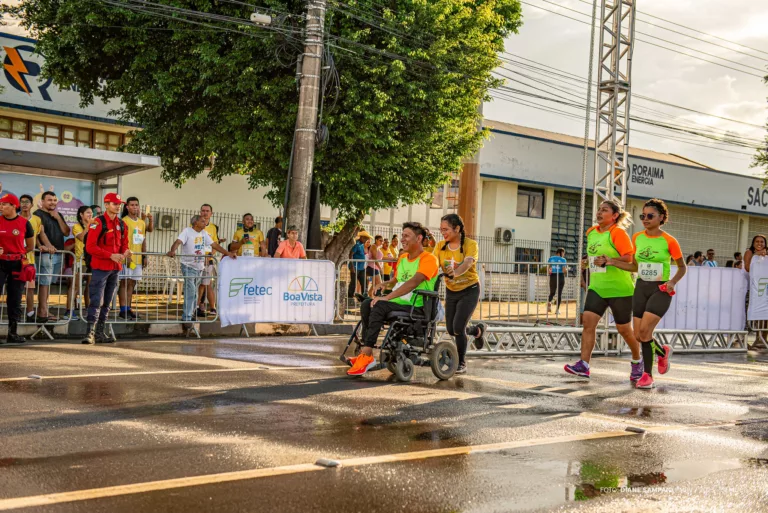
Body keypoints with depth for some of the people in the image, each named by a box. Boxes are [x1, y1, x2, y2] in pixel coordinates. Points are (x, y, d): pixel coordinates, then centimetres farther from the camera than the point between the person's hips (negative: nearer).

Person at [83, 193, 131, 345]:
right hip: (100, 267, -7)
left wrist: (125, 252, -4)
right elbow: (90, 247, -15)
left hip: (115, 268, 7)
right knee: (96, 301, -11)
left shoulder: (121, 224, 11)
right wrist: (111, 255, -20)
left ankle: (100, 333, 18)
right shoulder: (98, 223, -9)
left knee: (107, 302, 11)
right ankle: (90, 332, -10)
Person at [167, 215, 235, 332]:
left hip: (200, 267, 7)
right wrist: (172, 251, -44)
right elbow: (178, 241, -24)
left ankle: (188, 315, 24)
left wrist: (228, 253, 8)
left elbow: (214, 245, 14)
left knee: (193, 293, 13)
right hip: (188, 266, -7)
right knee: (190, 292, -16)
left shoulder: (204, 233, 11)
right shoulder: (187, 231, -9)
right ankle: (186, 318, -16)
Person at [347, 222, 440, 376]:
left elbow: (414, 282, -24)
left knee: (379, 307, -28)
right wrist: (386, 284, 6)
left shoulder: (429, 259, -9)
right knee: (367, 304, -15)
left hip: (417, 307, -8)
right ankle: (366, 353, -20)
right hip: (399, 303, 8)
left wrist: (387, 297, -29)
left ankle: (367, 356, -28)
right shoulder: (403, 257, 18)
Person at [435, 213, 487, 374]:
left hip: (469, 290, -5)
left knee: (458, 327, -17)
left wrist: (455, 272, -56)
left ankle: (461, 363, 2)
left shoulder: (470, 245, -17)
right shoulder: (441, 246, -5)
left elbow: (467, 263, -36)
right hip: (451, 291, 5)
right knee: (451, 330, 9)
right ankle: (477, 330, 40)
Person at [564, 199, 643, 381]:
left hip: (620, 289, -6)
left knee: (624, 329, 6)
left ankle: (637, 362, 29)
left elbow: (630, 258, -19)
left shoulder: (618, 233, -13)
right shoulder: (591, 232, 9)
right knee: (588, 321, -8)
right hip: (597, 287, 6)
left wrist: (610, 261, -28)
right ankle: (583, 365, -9)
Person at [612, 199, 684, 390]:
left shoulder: (669, 241, -9)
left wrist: (673, 282, -17)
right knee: (639, 336, 1)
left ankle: (647, 375, 3)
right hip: (641, 287, 5)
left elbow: (682, 267, 2)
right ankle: (662, 351, 30)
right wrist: (612, 262, 3)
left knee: (644, 331, -18)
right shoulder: (637, 238, 4)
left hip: (660, 290, -5)